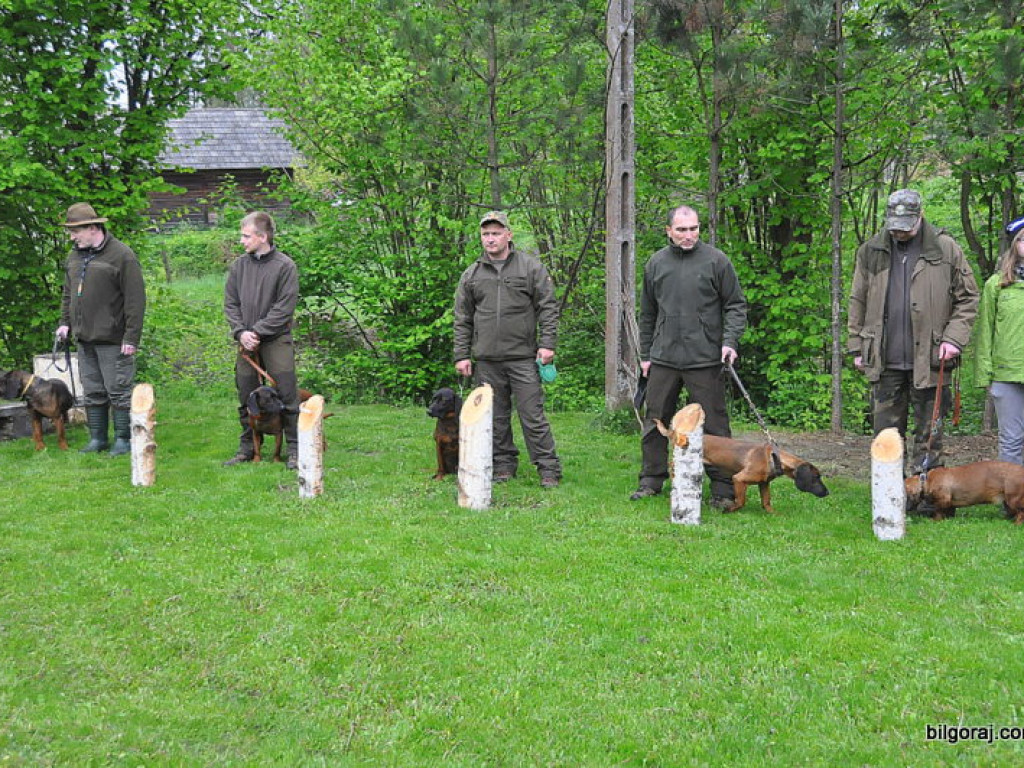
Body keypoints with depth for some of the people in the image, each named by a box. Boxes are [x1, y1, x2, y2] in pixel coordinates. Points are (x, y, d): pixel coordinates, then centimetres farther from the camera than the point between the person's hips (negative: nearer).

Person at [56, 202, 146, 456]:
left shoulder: (122, 256, -10)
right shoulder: (74, 256, 14)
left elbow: (135, 300, -13)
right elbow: (68, 294, 25)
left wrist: (132, 337, -16)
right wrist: (65, 322, 13)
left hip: (113, 340, -7)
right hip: (84, 339, 7)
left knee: (119, 391, -2)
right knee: (92, 393, 12)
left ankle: (124, 439, 8)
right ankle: (98, 438, 21)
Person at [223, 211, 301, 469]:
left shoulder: (285, 266, -7)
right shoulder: (239, 265, 7)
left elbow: (284, 308, -11)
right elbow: (230, 303, 8)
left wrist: (257, 332, -14)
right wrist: (241, 332, -8)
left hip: (276, 339, -4)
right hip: (246, 342, 5)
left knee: (286, 394, -4)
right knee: (246, 397, 10)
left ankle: (295, 450, 5)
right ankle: (247, 448, 21)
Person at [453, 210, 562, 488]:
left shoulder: (531, 267, 4)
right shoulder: (471, 275, 12)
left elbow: (548, 308, 2)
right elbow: (462, 319, 14)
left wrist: (547, 344, -7)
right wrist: (462, 355, 7)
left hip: (523, 357, -3)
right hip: (486, 360, 3)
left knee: (533, 415, -5)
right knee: (496, 417, 8)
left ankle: (548, 469, 0)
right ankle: (504, 465, 18)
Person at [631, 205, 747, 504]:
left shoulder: (716, 260, -2)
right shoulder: (656, 263, 9)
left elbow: (736, 305, 1)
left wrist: (730, 340, -13)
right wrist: (645, 354, 16)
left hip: (705, 359, -4)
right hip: (663, 359, 4)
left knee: (714, 424, -1)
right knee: (655, 421, 9)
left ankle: (723, 488, 6)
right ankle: (651, 480, 22)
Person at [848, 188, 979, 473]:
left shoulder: (946, 249, -1)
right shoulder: (870, 252, 5)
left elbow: (968, 299, 3)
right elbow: (858, 303, 10)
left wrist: (954, 338, -9)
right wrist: (858, 348, 6)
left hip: (929, 360, -2)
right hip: (885, 362, 2)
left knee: (928, 434, 6)